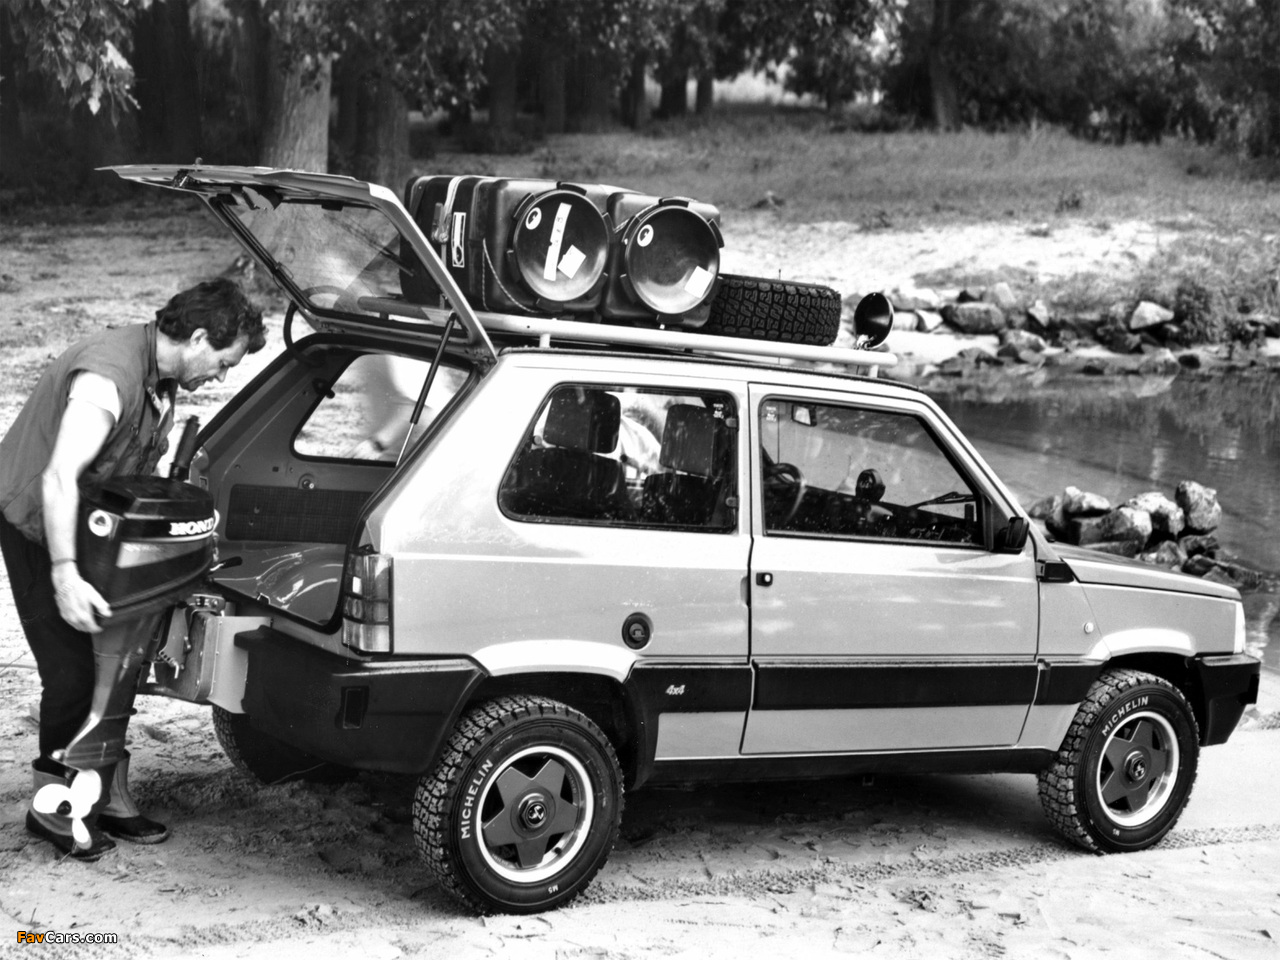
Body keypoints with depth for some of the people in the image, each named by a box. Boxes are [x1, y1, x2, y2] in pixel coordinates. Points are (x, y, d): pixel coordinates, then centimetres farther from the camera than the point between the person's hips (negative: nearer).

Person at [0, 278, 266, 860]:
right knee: (73, 670, -8)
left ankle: (109, 800, 19)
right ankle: (53, 808, 9)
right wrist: (65, 576, -43)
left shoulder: (163, 380, 0)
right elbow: (58, 478, -39)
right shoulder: (108, 378, -31)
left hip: (94, 527, 9)